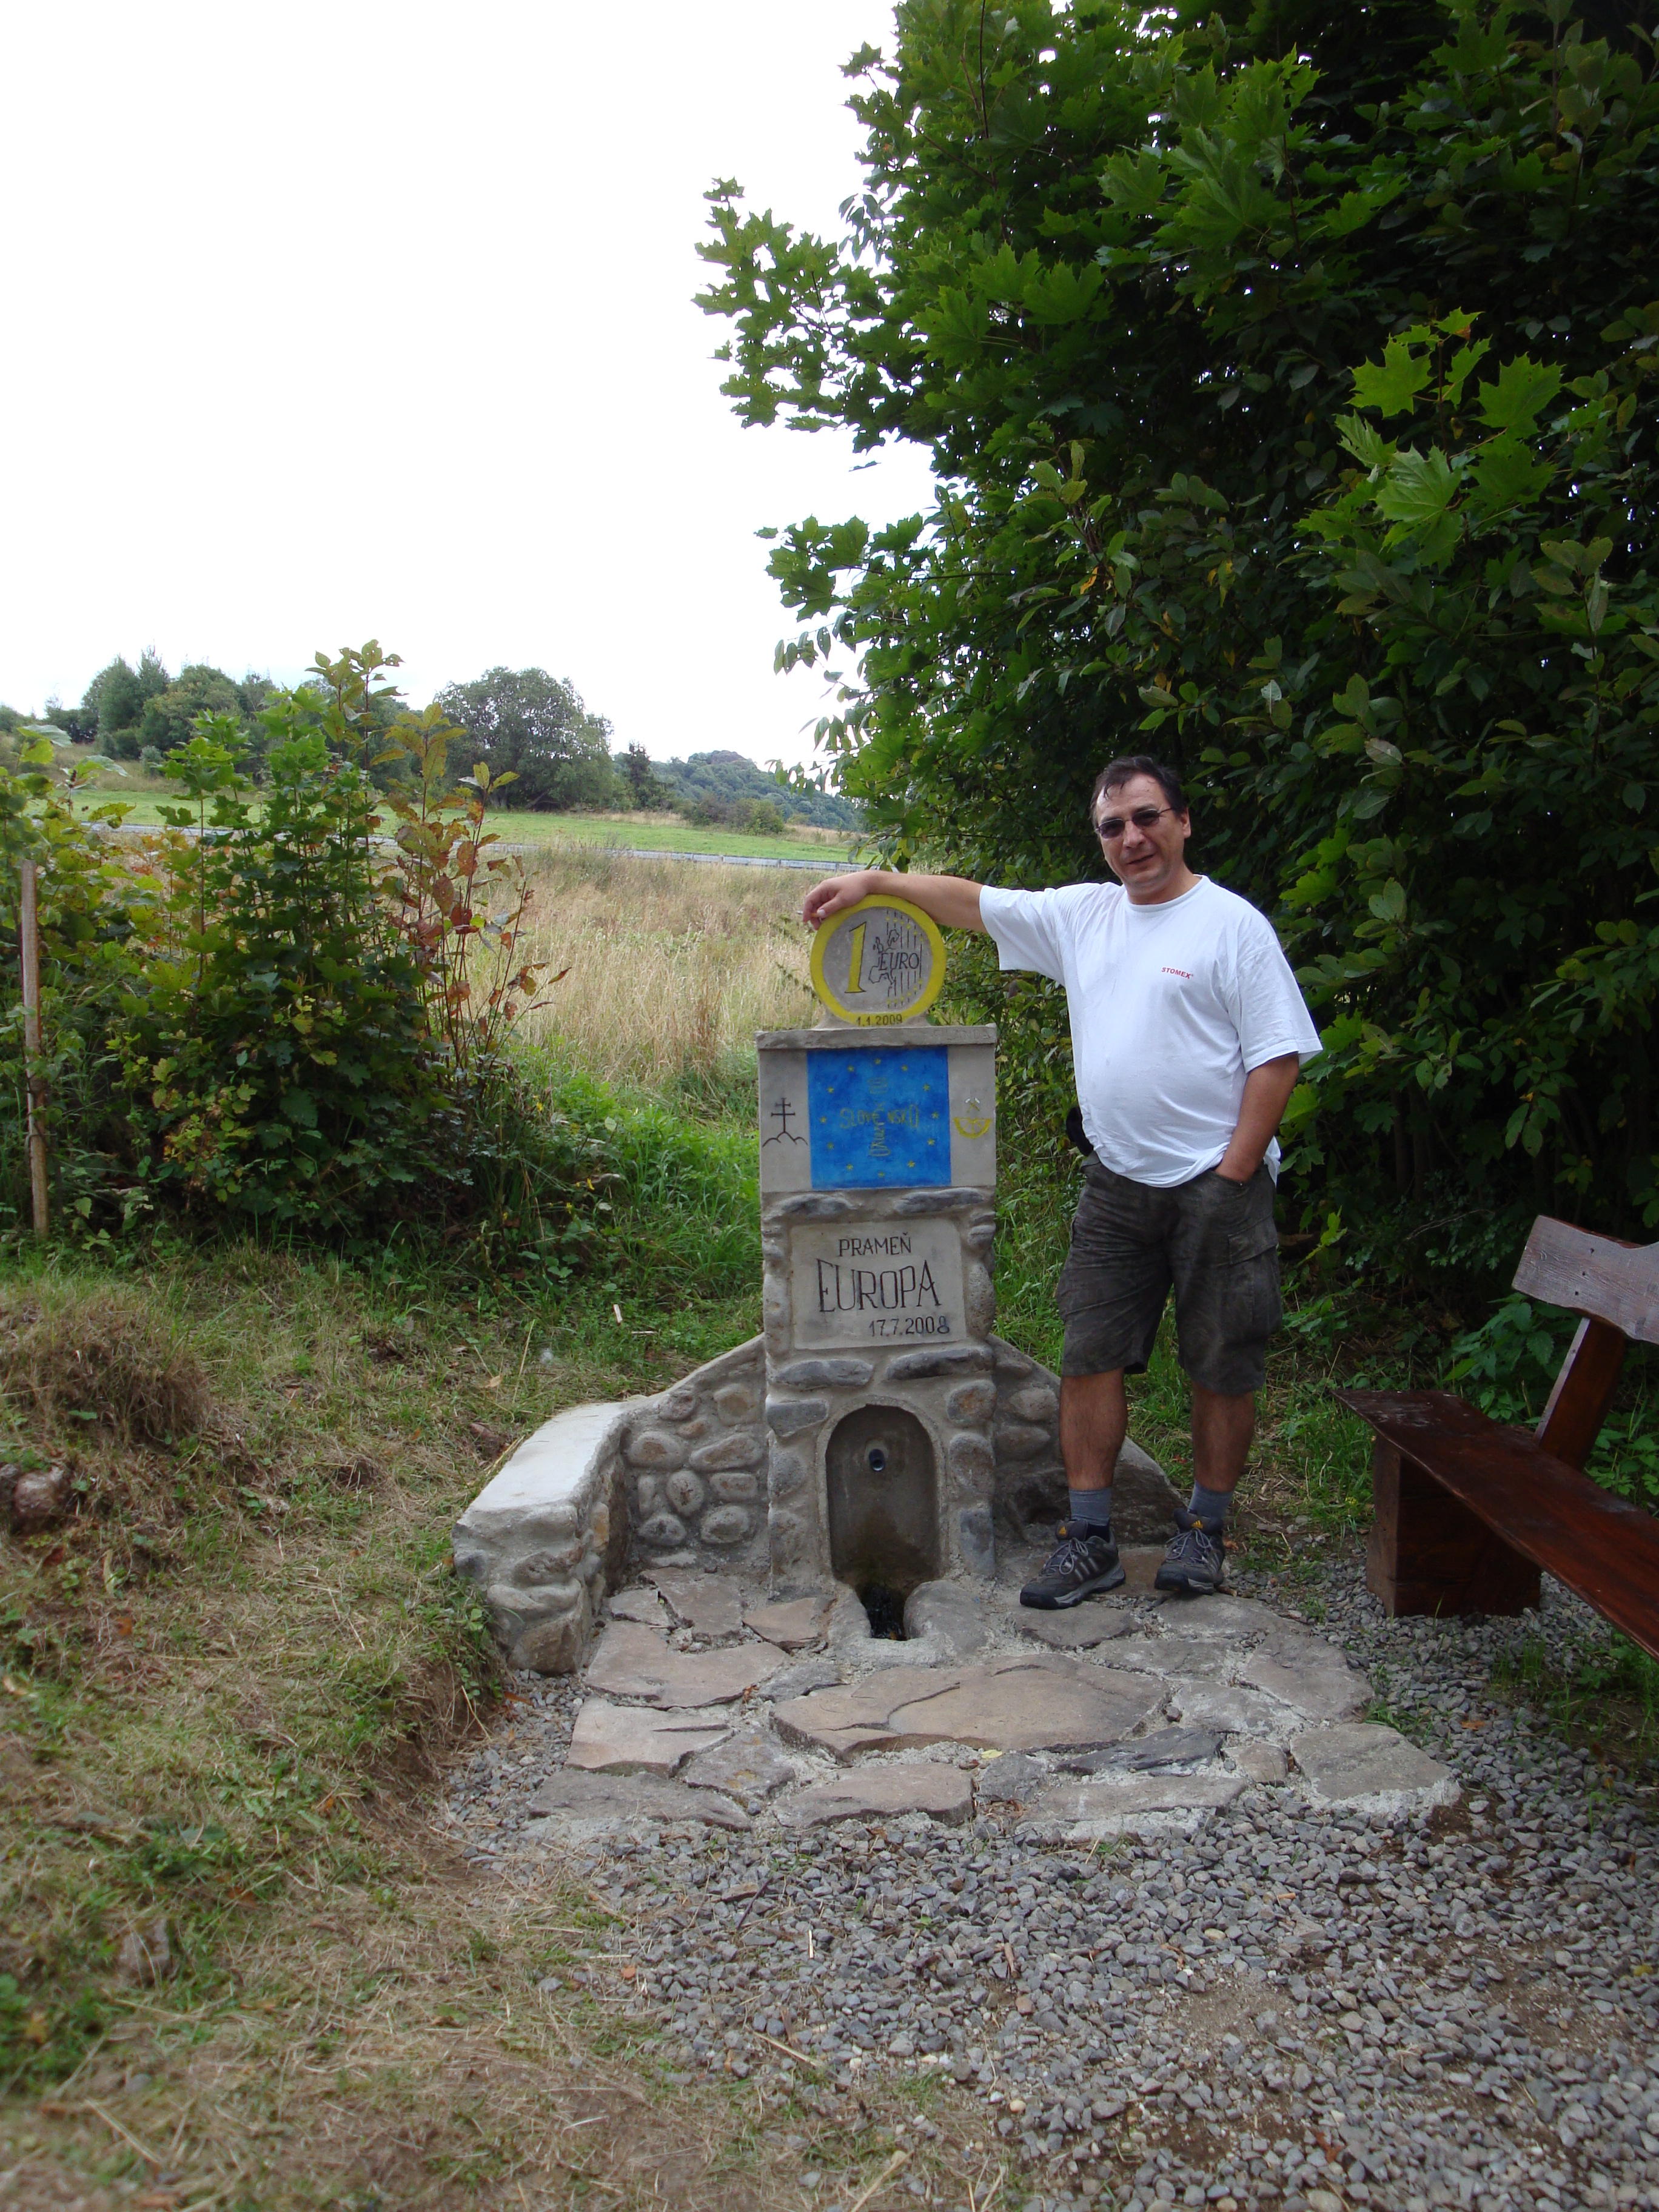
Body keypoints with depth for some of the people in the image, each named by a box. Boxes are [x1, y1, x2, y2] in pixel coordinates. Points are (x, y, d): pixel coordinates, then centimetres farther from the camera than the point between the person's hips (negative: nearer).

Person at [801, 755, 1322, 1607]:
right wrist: (873, 880, 5)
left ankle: (1205, 1530, 23)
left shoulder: (1232, 923, -6)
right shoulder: (1082, 914, 11)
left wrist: (1236, 1171, -13)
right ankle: (1088, 1538, 14)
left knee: (1222, 1367, 6)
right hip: (1116, 1184, 5)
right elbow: (972, 899, 15)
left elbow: (1279, 1055, -9)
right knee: (1090, 1358, 5)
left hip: (1216, 1186, -5)